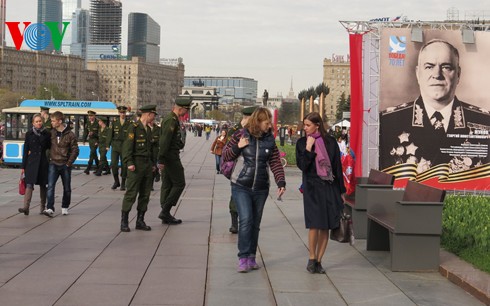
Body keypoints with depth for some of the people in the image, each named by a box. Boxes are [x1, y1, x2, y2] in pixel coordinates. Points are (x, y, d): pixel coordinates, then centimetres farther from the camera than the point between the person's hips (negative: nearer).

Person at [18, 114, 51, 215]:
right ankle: (26, 207, -19)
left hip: (43, 162, 1)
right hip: (32, 162, -1)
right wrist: (23, 166, 3)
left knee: (43, 185, 8)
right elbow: (25, 151, 4)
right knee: (29, 185, -11)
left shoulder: (47, 134, 3)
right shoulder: (29, 134, 4)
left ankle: (43, 207, 19)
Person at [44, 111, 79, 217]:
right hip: (53, 164, 1)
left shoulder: (70, 134, -7)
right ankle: (50, 208, -17)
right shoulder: (51, 133, 2)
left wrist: (69, 163, -8)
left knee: (67, 188, 9)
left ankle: (65, 207, 26)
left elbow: (75, 150, -4)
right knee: (50, 186, -13)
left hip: (65, 165, -1)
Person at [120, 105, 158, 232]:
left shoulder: (148, 129, 16)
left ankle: (140, 221, 14)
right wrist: (129, 163, -21)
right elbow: (127, 146, -15)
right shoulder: (133, 127, -8)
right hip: (136, 165, -8)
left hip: (148, 165, 8)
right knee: (131, 194, -6)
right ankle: (124, 222, 1)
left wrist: (153, 164, 16)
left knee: (145, 195, 8)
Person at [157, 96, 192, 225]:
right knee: (179, 184, -4)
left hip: (167, 157, 10)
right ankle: (165, 211, -6)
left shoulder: (171, 119, 16)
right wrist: (161, 160, -25)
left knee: (167, 185, 11)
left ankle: (166, 215, 15)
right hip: (171, 156, -10)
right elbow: (164, 141, -23)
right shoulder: (171, 120, -17)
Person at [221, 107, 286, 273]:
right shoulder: (241, 135, -4)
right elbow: (225, 156, 1)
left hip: (261, 189, 4)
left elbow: (275, 163, 3)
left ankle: (251, 257, 20)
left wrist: (281, 183, -10)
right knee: (246, 220, -15)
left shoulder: (270, 140, 4)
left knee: (255, 223, 9)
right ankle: (243, 258, -9)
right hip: (241, 187, -4)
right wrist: (237, 147, -17)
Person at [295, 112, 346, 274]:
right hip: (312, 188, -1)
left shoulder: (330, 141, 3)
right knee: (314, 224, -10)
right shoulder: (302, 142, 4)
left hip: (329, 188, 1)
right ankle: (312, 259, 7)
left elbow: (337, 166, 6)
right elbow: (302, 165, -6)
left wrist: (341, 190, 6)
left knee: (326, 226, 2)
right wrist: (308, 148, -15)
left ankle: (318, 260, 13)